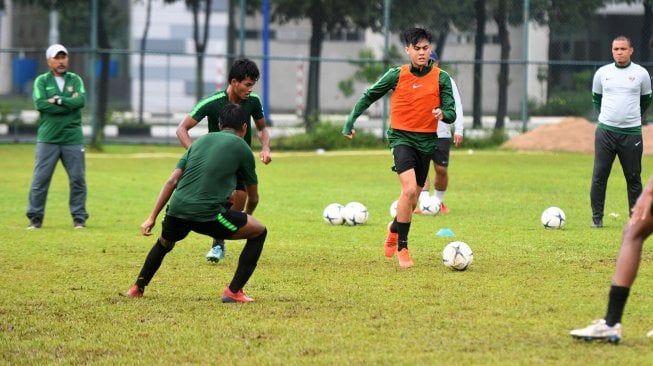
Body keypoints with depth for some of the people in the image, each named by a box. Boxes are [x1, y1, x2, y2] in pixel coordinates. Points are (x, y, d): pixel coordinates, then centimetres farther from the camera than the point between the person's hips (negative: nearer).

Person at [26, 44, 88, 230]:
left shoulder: (75, 80, 10)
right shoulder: (42, 81, 5)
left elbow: (81, 100, -8)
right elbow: (40, 104, -12)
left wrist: (58, 100, -13)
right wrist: (69, 103, -11)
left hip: (73, 139, 2)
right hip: (47, 139, -2)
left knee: (78, 180, 3)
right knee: (40, 180, -3)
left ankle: (79, 218, 12)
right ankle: (35, 218, 5)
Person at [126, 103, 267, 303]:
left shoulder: (201, 140, 22)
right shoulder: (241, 147, 11)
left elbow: (172, 181, 14)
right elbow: (253, 197, 21)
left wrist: (152, 217, 15)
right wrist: (246, 214, 44)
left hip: (177, 211, 5)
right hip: (209, 213, -5)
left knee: (164, 244, 37)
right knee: (259, 232, 14)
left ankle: (138, 288, 41)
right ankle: (234, 291, 10)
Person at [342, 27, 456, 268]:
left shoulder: (441, 78, -2)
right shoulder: (397, 75, -5)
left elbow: (451, 114, -5)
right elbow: (369, 96, 7)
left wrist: (443, 114, -28)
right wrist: (350, 122, 4)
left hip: (426, 141, 3)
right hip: (402, 137, -3)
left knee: (412, 200, 14)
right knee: (410, 189, -24)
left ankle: (394, 228, 46)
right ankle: (402, 248, -14)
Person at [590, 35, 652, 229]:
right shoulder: (602, 73, 5)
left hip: (631, 133, -1)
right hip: (605, 131, 1)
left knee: (633, 178, 2)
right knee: (599, 176, -2)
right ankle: (597, 218, 5)